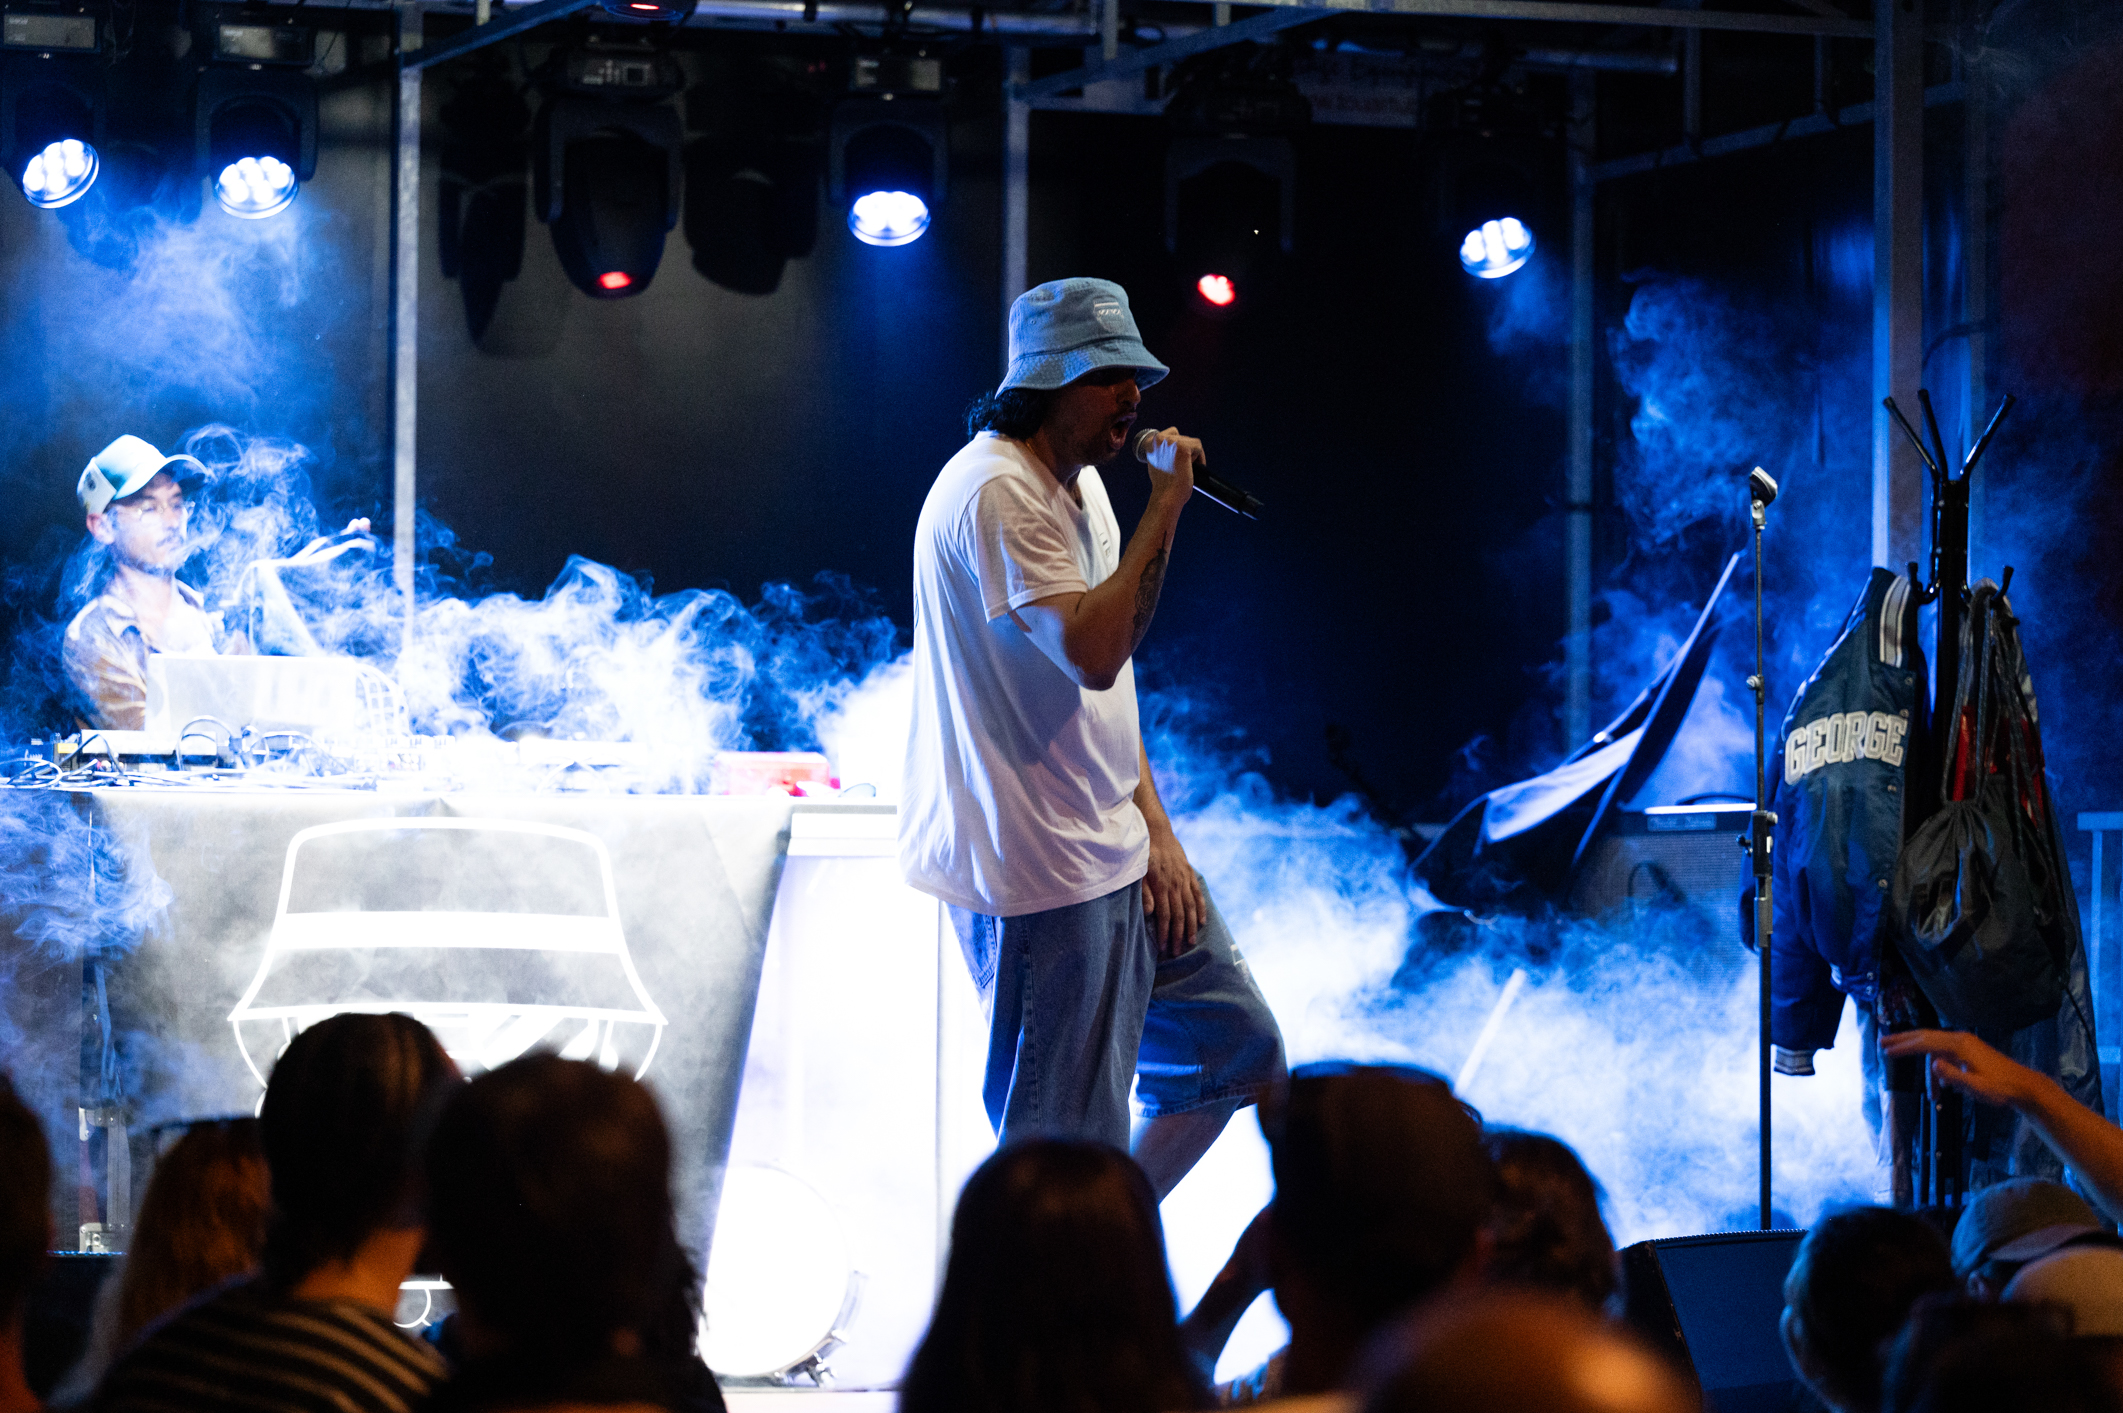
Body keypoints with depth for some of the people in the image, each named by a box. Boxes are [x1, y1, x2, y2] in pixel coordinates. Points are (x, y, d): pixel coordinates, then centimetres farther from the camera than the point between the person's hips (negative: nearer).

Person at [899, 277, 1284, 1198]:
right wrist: (1165, 507, -21)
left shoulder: (1080, 482, 15)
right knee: (1067, 1147, -6)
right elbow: (1093, 653, -29)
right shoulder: (998, 492, -17)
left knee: (1237, 1044, 15)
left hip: (1116, 856, 10)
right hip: (1040, 878, -10)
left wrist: (1155, 830, 9)